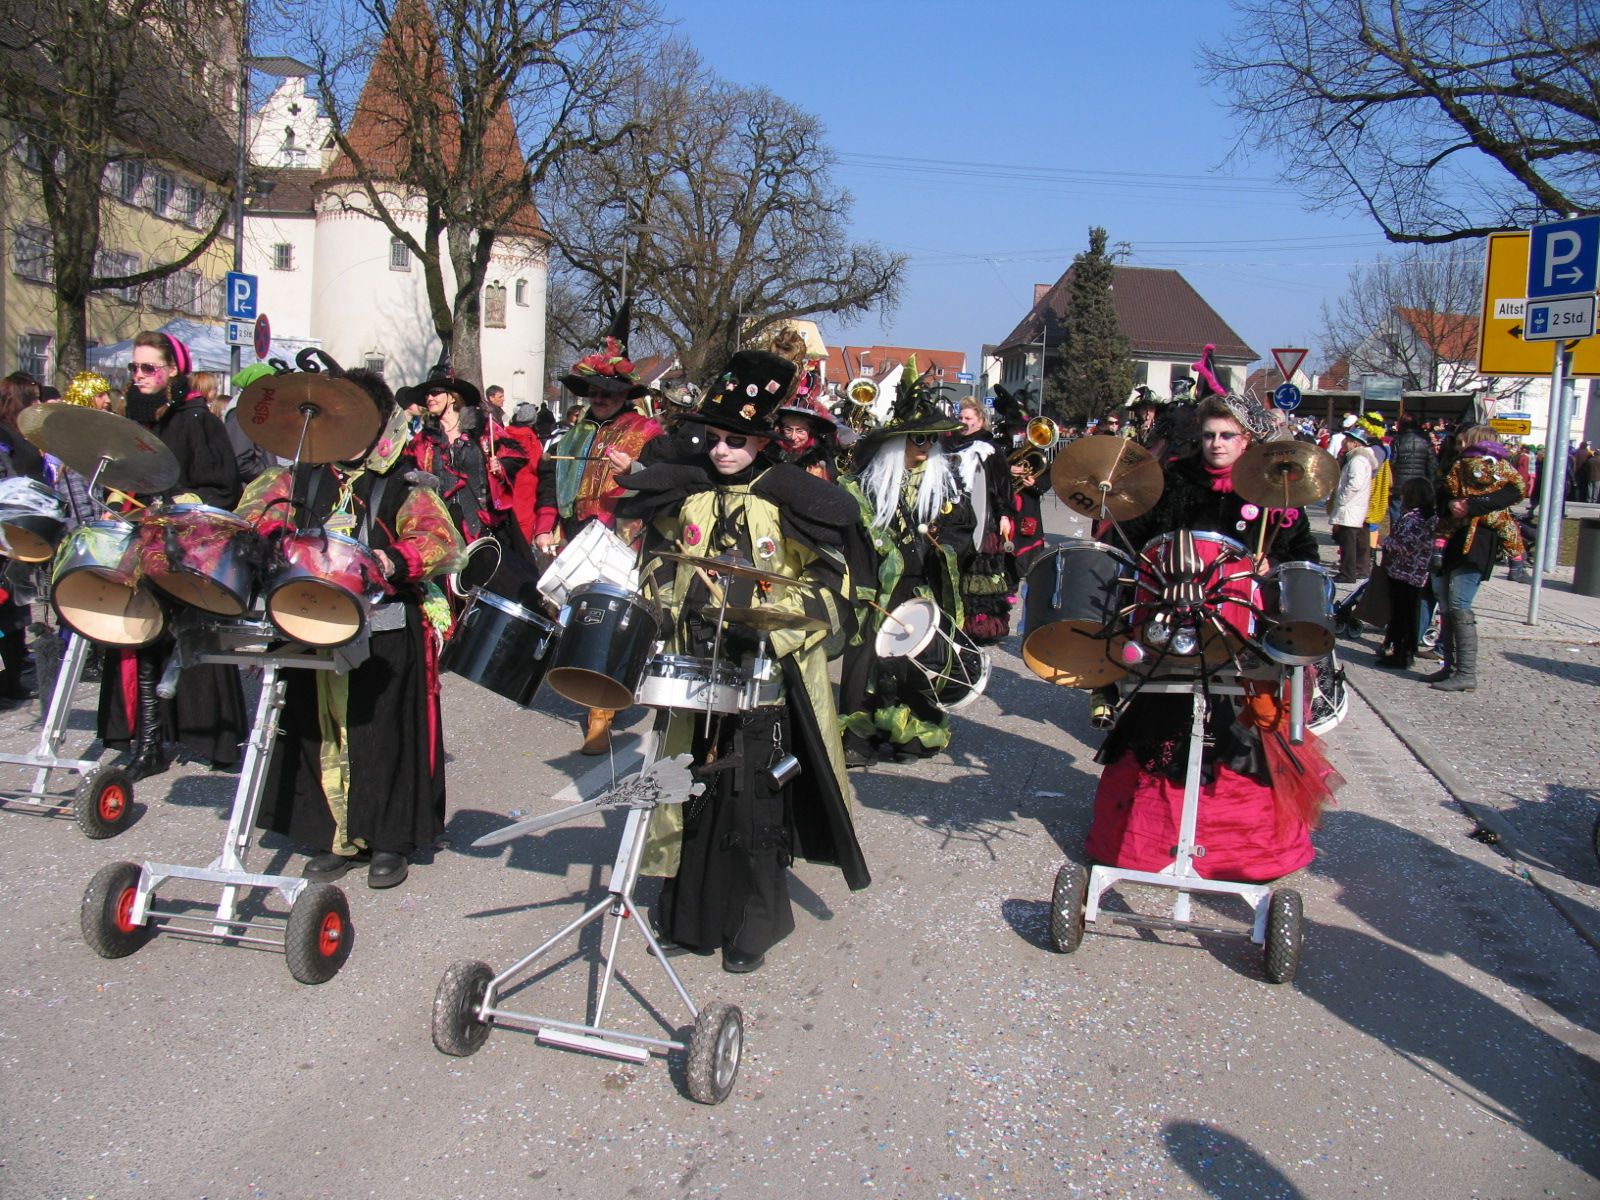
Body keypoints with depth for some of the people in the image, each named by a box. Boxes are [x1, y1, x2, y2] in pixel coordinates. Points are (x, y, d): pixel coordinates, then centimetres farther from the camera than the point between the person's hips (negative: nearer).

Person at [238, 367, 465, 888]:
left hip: (385, 636, -5)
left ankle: (391, 842, 14)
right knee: (320, 733, 10)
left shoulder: (403, 485, -4)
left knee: (384, 737, 1)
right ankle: (336, 837, 23)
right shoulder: (304, 476, 11)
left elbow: (444, 542, -14)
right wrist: (271, 543, -3)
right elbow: (258, 512, 20)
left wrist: (396, 561, -33)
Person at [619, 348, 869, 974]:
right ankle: (690, 913, 25)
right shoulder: (685, 493, 7)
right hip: (694, 672, 4)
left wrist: (765, 625, -17)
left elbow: (826, 587, -6)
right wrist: (668, 618, 4)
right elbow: (658, 569, 18)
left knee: (756, 801, 0)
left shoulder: (792, 499, -4)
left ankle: (753, 926, 16)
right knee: (695, 793, 9)